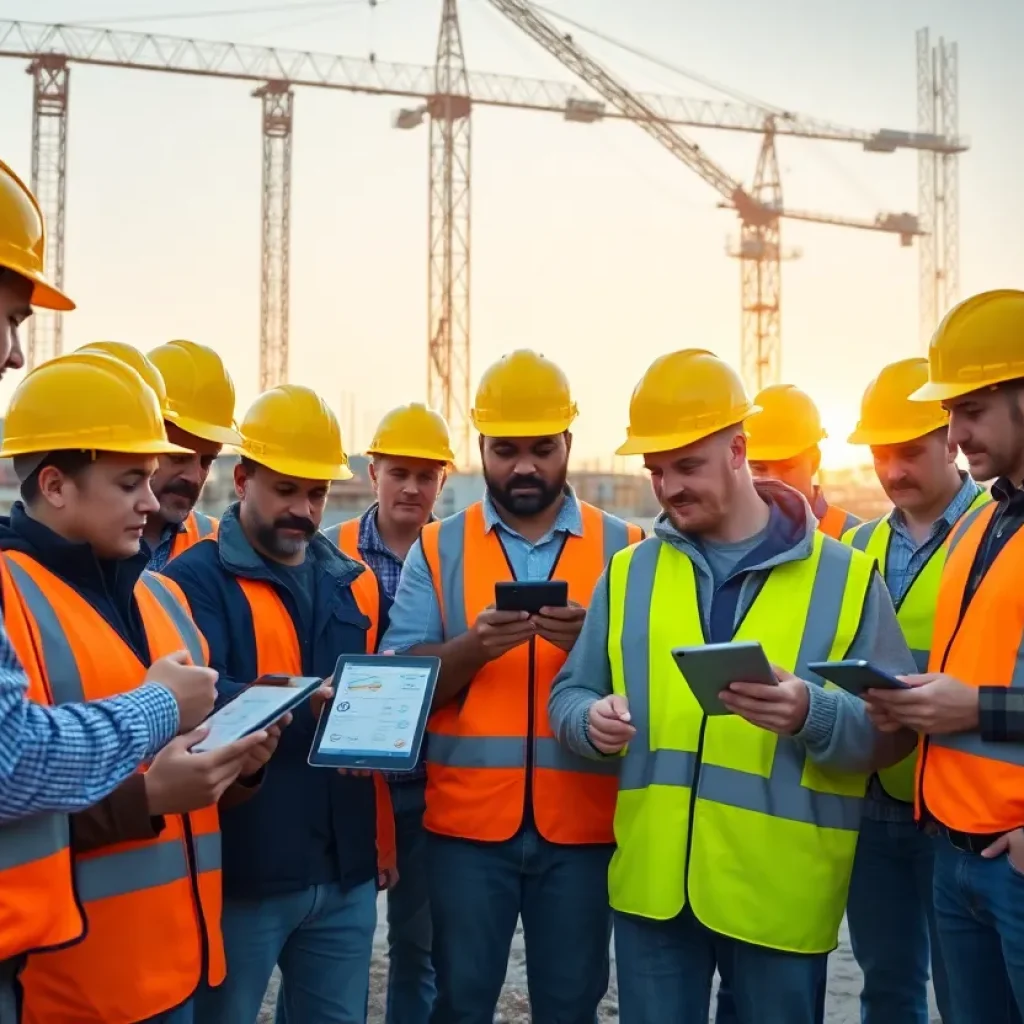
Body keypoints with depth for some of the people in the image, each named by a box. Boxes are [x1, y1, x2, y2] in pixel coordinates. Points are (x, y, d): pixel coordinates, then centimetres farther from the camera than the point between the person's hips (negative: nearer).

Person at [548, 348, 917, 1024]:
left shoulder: (841, 575, -1)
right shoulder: (629, 572, 8)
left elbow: (895, 729, -2)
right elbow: (569, 694, 12)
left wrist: (814, 716, -22)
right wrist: (592, 721, -12)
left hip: (780, 892, -2)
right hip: (652, 882, 3)